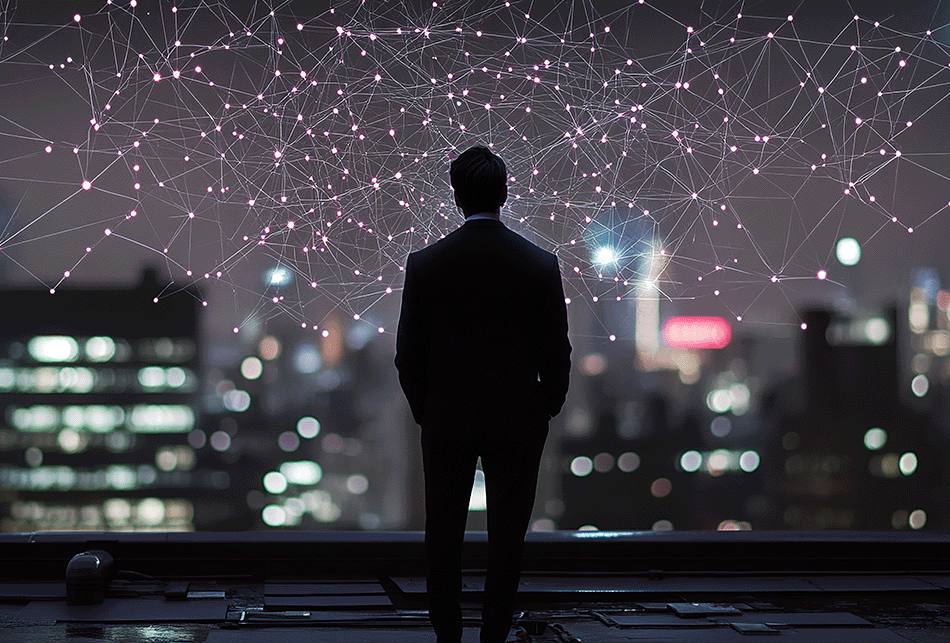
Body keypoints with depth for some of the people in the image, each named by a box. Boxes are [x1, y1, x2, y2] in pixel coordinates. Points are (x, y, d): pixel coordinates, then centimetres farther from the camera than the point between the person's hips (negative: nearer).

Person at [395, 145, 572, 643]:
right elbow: (556, 354, -3)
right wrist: (546, 411, 11)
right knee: (507, 540, 7)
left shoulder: (424, 264, -6)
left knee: (443, 537, 10)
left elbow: (407, 355, -2)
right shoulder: (541, 264, -7)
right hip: (519, 423, 0)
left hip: (446, 420, 0)